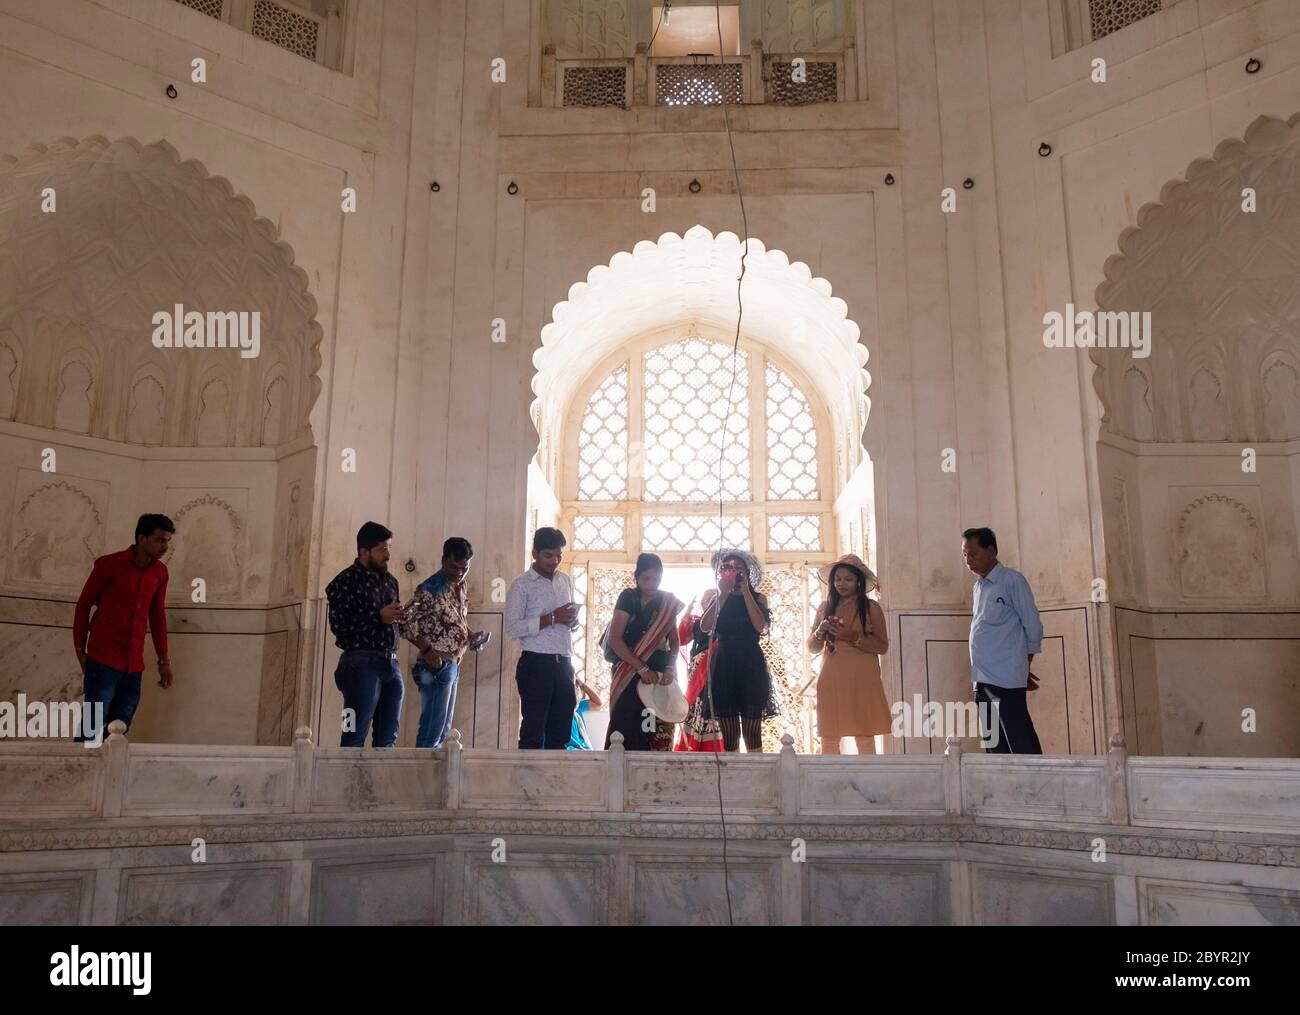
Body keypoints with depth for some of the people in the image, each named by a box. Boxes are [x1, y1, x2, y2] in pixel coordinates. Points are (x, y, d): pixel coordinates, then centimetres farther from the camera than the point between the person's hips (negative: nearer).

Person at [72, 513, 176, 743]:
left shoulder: (160, 572, 8)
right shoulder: (109, 564, -6)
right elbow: (83, 605, 2)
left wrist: (164, 660, 15)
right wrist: (80, 650, 1)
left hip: (134, 664, 5)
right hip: (103, 660, -5)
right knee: (93, 727, -6)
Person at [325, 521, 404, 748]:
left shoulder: (390, 580, 16)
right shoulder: (345, 581, -5)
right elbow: (338, 625, -15)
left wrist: (399, 615, 5)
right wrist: (379, 616, -17)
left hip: (391, 663, 7)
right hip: (362, 663, -7)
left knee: (388, 738, 9)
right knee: (355, 737, -4)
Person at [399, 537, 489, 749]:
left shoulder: (460, 587, 11)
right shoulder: (431, 588, -15)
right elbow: (406, 620, -19)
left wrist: (471, 635, 7)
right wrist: (427, 650, -22)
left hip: (453, 665, 9)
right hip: (437, 664, -9)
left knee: (444, 728, 15)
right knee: (432, 730, -7)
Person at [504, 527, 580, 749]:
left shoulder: (566, 581, 15)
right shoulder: (522, 585, -4)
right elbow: (513, 628, -14)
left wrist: (572, 619, 1)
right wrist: (552, 618, -18)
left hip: (563, 664, 6)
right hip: (535, 664, -6)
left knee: (560, 734, 9)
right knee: (533, 733, -1)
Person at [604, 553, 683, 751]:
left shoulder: (668, 602, 8)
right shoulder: (628, 598, -2)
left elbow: (675, 641, 8)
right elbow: (614, 639, -8)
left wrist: (670, 667, -11)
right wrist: (642, 668, -14)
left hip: (660, 675, 3)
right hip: (630, 674, -2)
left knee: (659, 728, -5)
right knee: (628, 727, -7)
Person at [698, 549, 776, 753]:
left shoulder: (758, 598, 8)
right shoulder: (718, 599, 12)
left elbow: (760, 626, -12)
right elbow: (705, 627, -5)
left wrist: (745, 592, -8)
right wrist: (723, 595, -6)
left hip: (751, 666, -1)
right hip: (724, 665, 2)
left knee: (752, 735, -3)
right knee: (728, 736, 2)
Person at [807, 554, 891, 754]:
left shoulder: (871, 608, 3)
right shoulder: (825, 608, 11)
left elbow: (882, 646, -3)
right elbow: (812, 647, 14)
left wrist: (853, 637, -15)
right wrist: (820, 631, -5)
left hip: (862, 681, -2)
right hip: (831, 680, 3)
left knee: (865, 739, -1)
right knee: (829, 740, 2)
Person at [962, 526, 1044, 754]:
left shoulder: (1012, 581, -5)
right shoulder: (979, 586, 16)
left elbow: (1033, 626, -4)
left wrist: (1025, 664, 5)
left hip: (1006, 678, -8)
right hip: (983, 680, 8)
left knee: (1022, 744, -6)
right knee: (993, 744, 10)